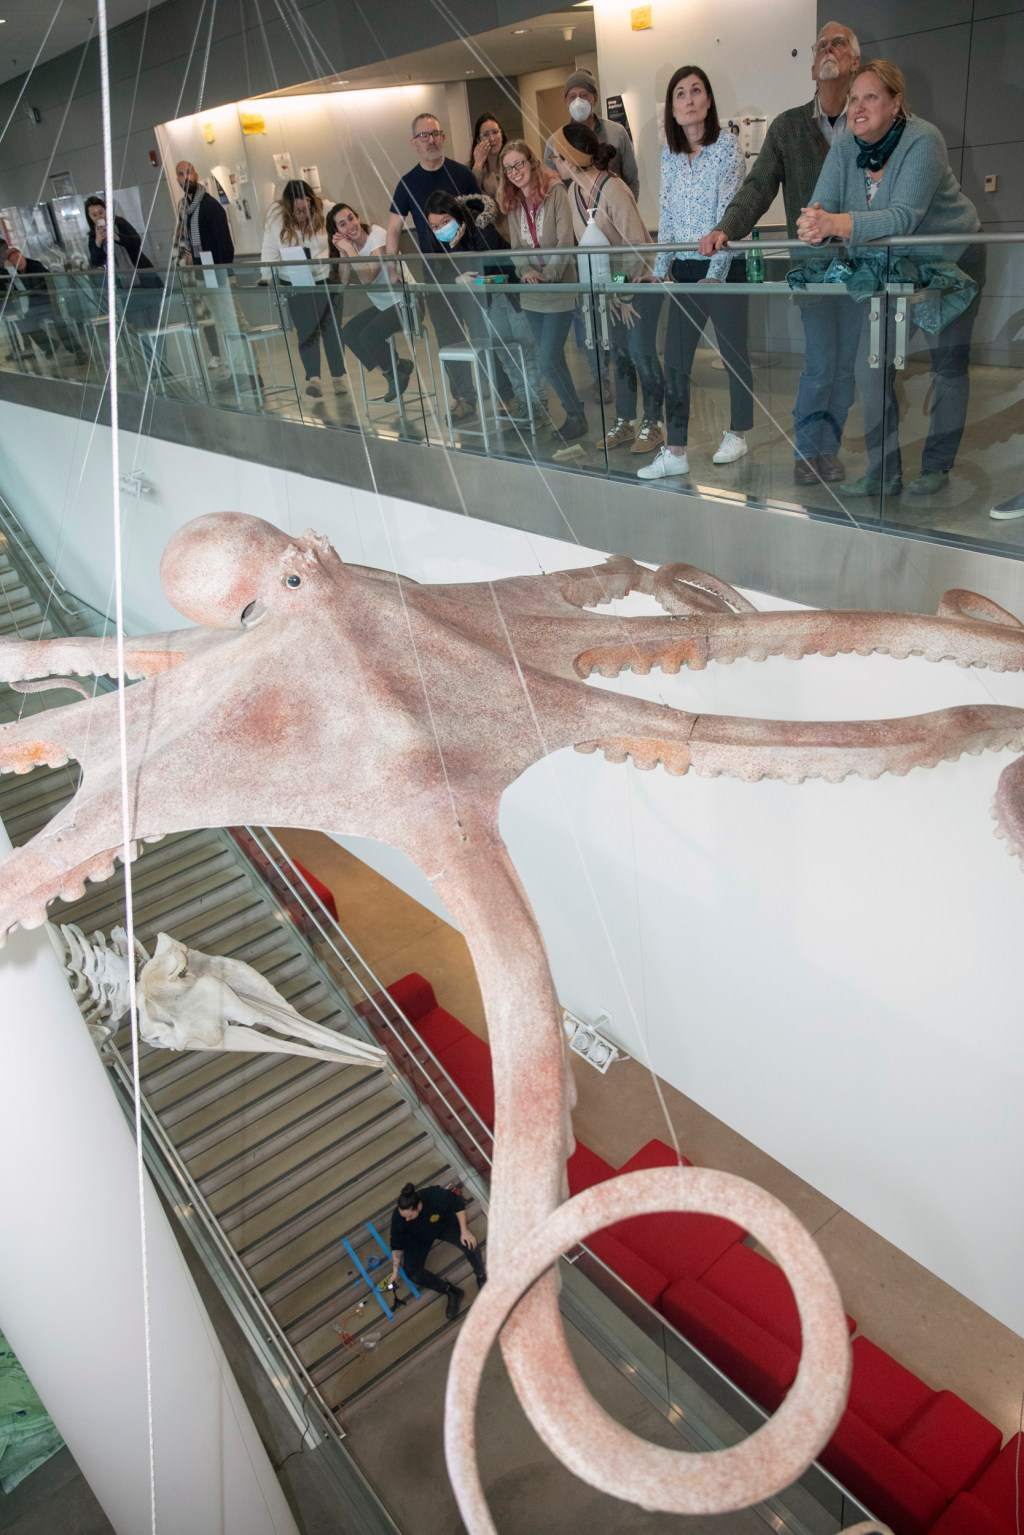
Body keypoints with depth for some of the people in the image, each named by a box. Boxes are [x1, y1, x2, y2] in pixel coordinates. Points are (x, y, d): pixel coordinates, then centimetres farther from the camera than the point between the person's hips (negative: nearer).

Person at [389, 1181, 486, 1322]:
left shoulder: (436, 1196, -40)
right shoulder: (398, 1217, -34)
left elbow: (458, 1204, -20)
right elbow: (396, 1244, -16)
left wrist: (464, 1230, -23)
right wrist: (395, 1269, -16)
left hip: (445, 1224, -1)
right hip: (419, 1238, 1)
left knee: (470, 1244, -24)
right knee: (412, 1272, -19)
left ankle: (481, 1277, 7)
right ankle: (450, 1291, -1)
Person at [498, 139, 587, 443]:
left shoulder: (555, 192, -9)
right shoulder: (513, 203, 9)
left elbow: (565, 241, -14)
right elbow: (516, 246, 6)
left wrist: (548, 274, -23)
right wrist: (525, 271, -14)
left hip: (559, 289, -6)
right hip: (531, 292, 6)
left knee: (547, 361, -11)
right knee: (553, 358, 11)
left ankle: (575, 416, 6)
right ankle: (576, 413, 24)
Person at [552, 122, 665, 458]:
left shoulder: (612, 190, -22)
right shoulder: (574, 192, 0)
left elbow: (637, 244, -21)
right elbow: (586, 245, 2)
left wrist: (626, 294, -14)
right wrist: (610, 294, -3)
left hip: (640, 281, -7)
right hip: (611, 284, 7)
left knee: (640, 351, -7)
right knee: (619, 353, 9)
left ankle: (652, 424, 6)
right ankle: (624, 423, 18)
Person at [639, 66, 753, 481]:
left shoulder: (726, 147, -6)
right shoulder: (669, 155, 9)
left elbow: (728, 215, -12)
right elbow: (666, 217, 10)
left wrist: (715, 275, -18)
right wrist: (659, 271, 3)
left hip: (723, 268, -5)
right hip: (684, 270, 5)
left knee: (733, 353, 6)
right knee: (674, 360, -1)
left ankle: (737, 434, 22)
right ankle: (674, 451, 2)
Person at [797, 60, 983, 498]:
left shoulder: (922, 140, -27)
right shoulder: (844, 149, -10)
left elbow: (905, 216, -40)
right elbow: (821, 210, -20)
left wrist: (840, 223, -54)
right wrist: (814, 224, -46)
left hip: (949, 260, -5)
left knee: (948, 363, 4)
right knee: (871, 366, -3)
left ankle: (937, 466, 16)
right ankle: (883, 473, 2)